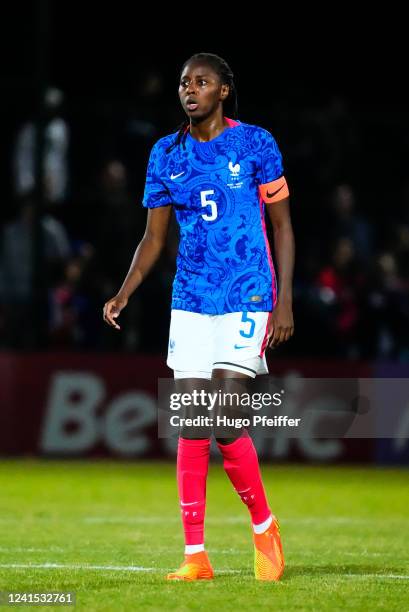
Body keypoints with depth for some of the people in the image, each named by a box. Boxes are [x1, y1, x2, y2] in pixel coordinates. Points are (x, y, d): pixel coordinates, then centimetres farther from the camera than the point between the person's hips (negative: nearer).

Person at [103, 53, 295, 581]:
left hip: (248, 299, -4)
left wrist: (284, 300, -6)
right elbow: (153, 237, 13)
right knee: (192, 424, -1)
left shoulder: (255, 143, -1)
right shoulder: (166, 155, 8)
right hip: (190, 302, 4)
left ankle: (264, 527, 8)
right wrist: (123, 294, 0)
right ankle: (195, 556, 2)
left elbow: (282, 225, 1)